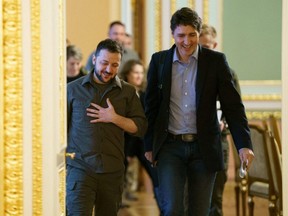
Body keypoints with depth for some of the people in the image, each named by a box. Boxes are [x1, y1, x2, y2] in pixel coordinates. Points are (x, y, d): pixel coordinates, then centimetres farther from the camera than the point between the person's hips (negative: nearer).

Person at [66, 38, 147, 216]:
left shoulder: (127, 92, 9)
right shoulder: (73, 89, 6)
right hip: (79, 167, -2)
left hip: (112, 171, 2)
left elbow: (140, 128, 4)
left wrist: (115, 118, -10)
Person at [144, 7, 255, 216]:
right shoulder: (159, 60, 2)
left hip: (204, 147, 0)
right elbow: (151, 105, 9)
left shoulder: (216, 61, -2)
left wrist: (244, 144, -13)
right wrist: (149, 146, 8)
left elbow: (233, 105, -4)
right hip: (170, 147, 0)